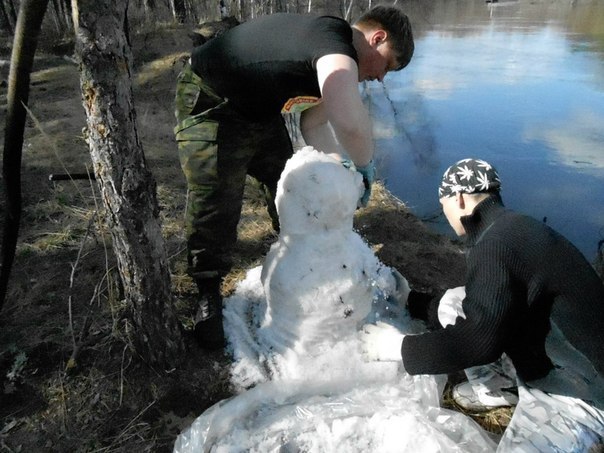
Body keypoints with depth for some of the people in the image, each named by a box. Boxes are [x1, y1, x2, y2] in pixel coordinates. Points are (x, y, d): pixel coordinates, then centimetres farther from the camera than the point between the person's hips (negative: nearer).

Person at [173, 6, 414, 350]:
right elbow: (350, 122, -46)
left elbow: (313, 121, 6)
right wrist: (365, 164, -27)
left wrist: (341, 165, -8)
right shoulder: (334, 42, -29)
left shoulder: (333, 61, 3)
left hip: (259, 110, 10)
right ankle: (209, 296, 12)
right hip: (211, 106, -10)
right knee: (215, 207, -8)